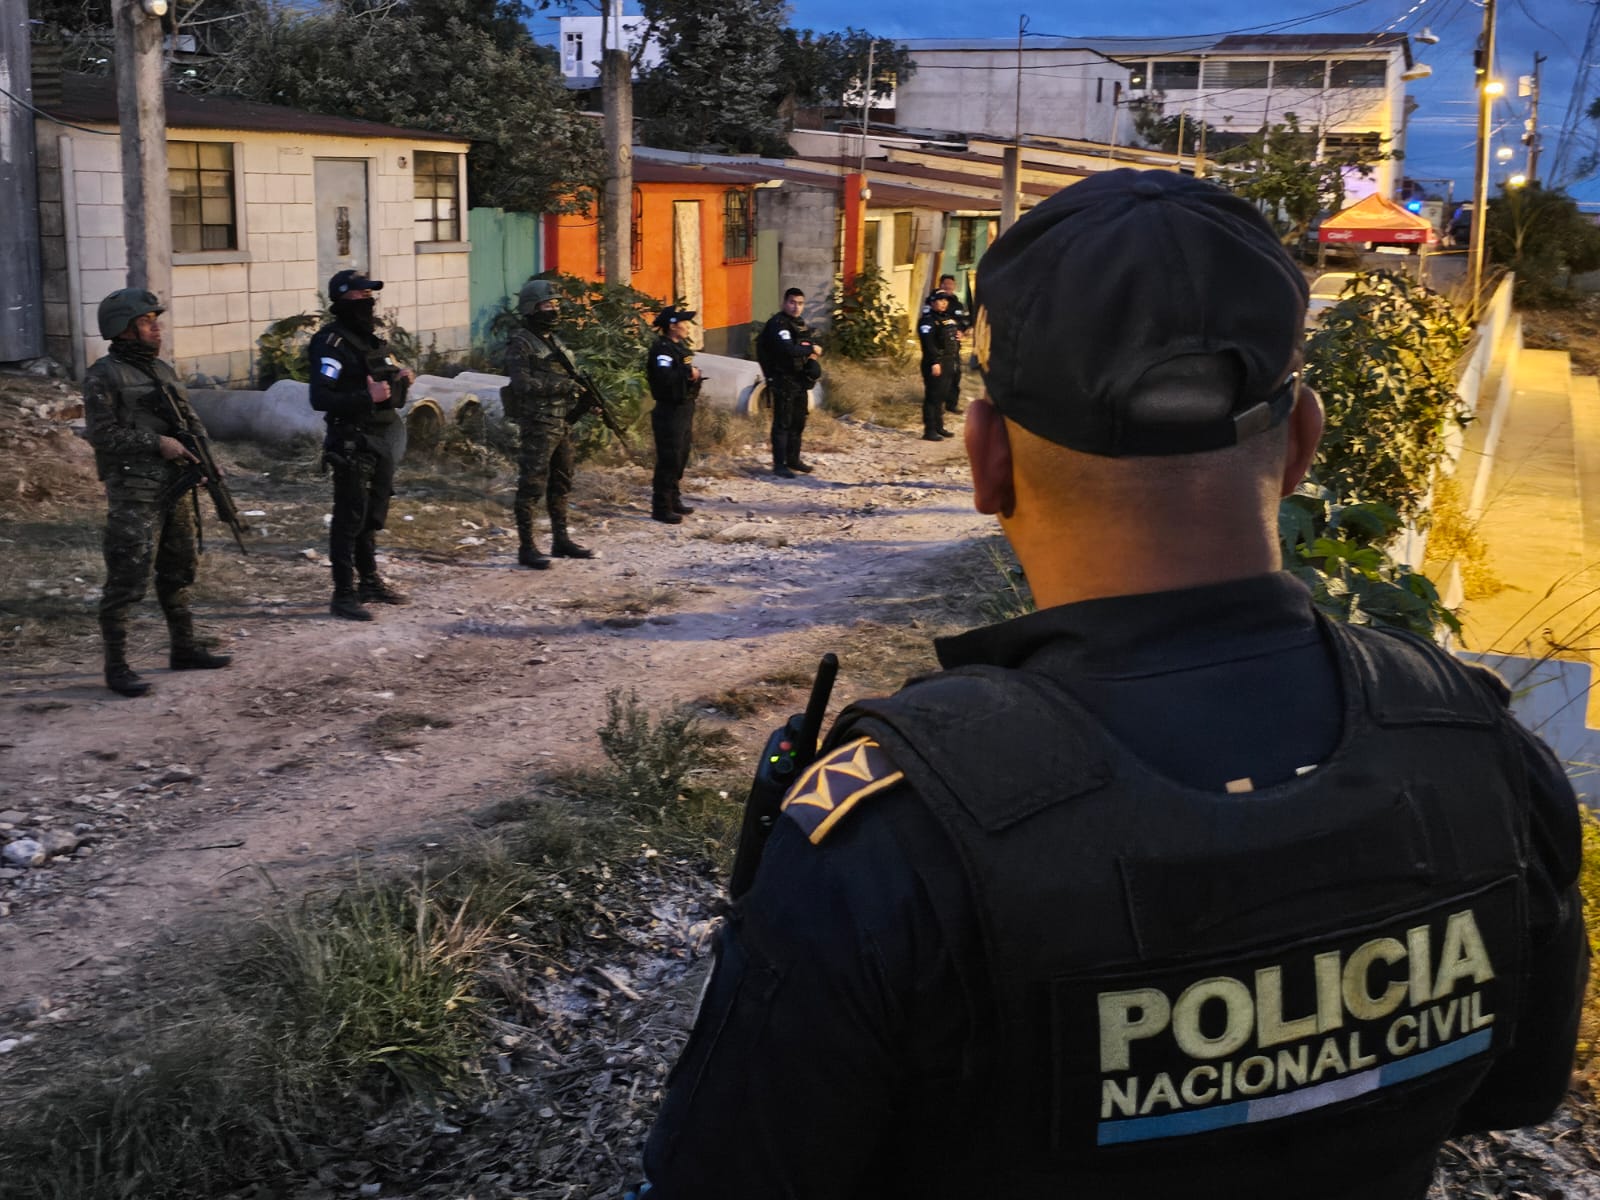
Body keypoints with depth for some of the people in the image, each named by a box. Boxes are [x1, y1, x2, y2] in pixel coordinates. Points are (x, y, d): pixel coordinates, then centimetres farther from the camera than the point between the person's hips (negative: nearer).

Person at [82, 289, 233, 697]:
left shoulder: (163, 370, 14)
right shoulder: (103, 376, -8)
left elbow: (191, 419, 18)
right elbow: (101, 434, -14)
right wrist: (157, 442, -16)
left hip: (175, 486, 8)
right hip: (133, 491, -8)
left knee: (180, 570, 15)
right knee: (128, 577, -7)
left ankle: (184, 649, 28)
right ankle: (117, 666, 0)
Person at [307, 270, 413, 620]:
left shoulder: (373, 338, 14)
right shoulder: (331, 344, -14)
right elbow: (321, 399, -22)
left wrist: (401, 379, 3)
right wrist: (367, 397, -26)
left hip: (382, 440, 9)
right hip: (352, 443, -9)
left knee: (373, 517, 18)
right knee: (349, 519, -4)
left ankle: (370, 582, 30)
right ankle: (344, 595, 2)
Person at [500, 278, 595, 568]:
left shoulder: (555, 341, 15)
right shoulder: (519, 344, -10)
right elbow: (522, 384, -21)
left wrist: (586, 400, 3)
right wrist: (563, 385, -20)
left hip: (562, 424, 9)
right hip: (537, 426, -8)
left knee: (561, 486, 14)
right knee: (531, 487, -6)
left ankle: (561, 541, 23)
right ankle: (527, 548, -2)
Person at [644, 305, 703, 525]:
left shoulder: (679, 346, 16)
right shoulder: (662, 349, -16)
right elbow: (666, 378, -30)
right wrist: (688, 373, -20)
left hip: (683, 410, 10)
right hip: (670, 411, -10)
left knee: (680, 458, 16)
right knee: (669, 460, -8)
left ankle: (673, 500, 27)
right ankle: (661, 507, -4)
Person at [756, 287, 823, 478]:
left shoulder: (801, 323, 14)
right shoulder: (778, 323, -15)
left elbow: (811, 344, 25)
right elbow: (788, 349, -28)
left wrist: (813, 356, 2)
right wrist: (810, 350, -15)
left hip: (800, 380, 9)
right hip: (783, 381, -9)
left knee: (798, 422, 15)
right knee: (782, 424, -6)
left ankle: (793, 459, 28)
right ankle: (779, 465, -2)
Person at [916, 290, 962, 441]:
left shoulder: (948, 318, 17)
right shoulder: (928, 320, -12)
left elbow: (956, 331, 32)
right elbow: (928, 343, -21)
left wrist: (959, 334, 8)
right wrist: (934, 363, -27)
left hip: (951, 364, 9)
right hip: (936, 365, -9)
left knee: (943, 396, 16)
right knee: (933, 397, -7)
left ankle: (939, 427, 25)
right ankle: (929, 430, -4)